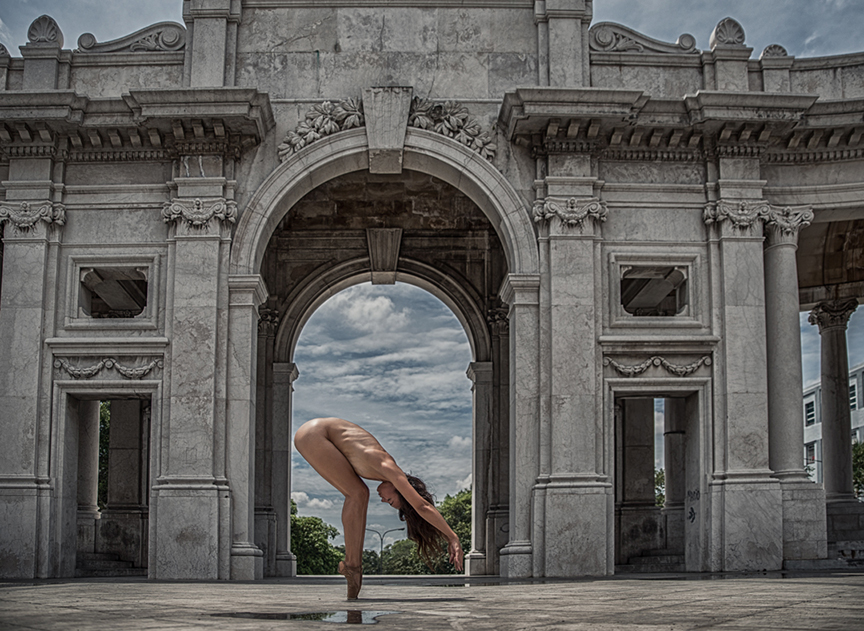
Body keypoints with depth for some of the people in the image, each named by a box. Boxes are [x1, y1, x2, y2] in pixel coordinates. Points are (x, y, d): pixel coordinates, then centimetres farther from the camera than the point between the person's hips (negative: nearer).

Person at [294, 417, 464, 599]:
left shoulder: (392, 473, 5)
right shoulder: (387, 467, -22)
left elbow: (423, 508, 12)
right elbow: (423, 507, -25)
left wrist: (449, 541, 11)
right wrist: (453, 538, -22)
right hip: (313, 435, -9)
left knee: (359, 494, 4)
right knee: (356, 493, -12)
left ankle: (353, 564, 5)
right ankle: (352, 564, -10)